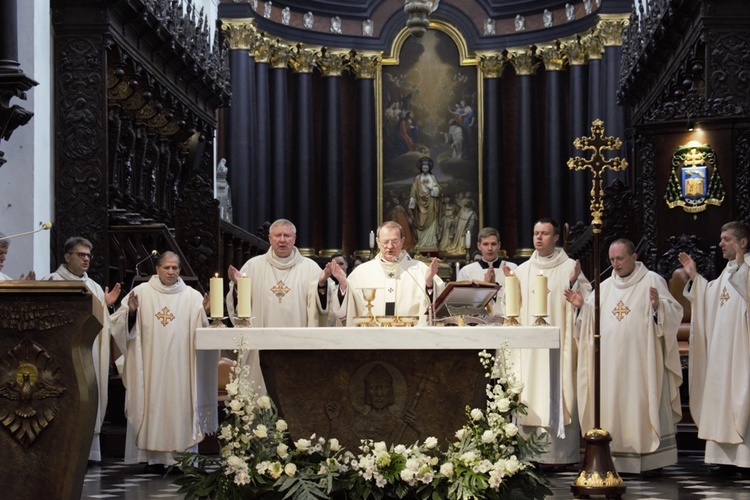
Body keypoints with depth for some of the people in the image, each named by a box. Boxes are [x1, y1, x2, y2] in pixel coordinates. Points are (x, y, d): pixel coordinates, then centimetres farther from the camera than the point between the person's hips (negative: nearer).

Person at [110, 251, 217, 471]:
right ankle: (153, 457, 2)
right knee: (152, 403, -3)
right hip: (150, 364, 0)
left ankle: (181, 455, 1)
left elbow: (201, 329, 1)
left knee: (180, 405, -3)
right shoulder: (142, 292, 8)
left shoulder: (192, 296, 8)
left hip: (180, 366, 0)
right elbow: (120, 324, 6)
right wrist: (131, 311, -13)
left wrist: (204, 312, -18)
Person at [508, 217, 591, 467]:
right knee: (530, 396, 1)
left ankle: (561, 453, -1)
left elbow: (585, 302, -3)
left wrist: (574, 284, -19)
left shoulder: (569, 267, 2)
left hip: (557, 342, -4)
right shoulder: (523, 270, 14)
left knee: (558, 396, -5)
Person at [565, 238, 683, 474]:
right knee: (612, 407, 3)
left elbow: (674, 313, -6)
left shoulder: (652, 281, 1)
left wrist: (657, 305, -26)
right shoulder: (605, 287, 16)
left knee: (642, 405, -5)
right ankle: (616, 459, 8)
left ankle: (651, 459, 1)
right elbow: (593, 321, 19)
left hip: (641, 361, -5)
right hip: (611, 363, 5)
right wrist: (581, 306, 1)